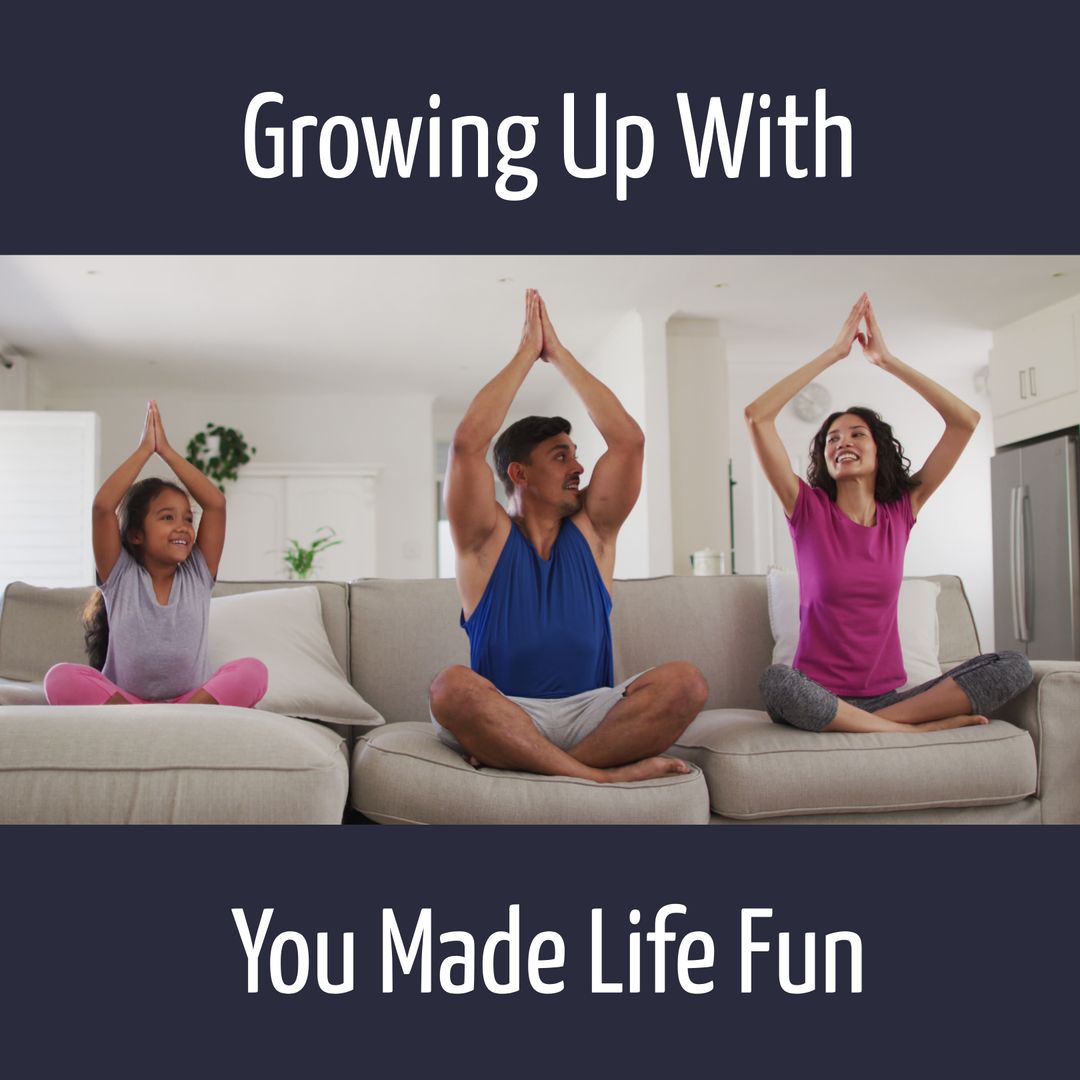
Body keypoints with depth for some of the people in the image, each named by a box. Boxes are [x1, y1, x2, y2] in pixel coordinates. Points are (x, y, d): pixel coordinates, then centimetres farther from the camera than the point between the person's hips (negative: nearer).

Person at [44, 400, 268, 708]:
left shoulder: (197, 576, 8)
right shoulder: (121, 577, 4)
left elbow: (216, 503, -1)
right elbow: (103, 506, -9)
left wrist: (166, 451, 2)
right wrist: (144, 449, -2)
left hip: (192, 700, 1)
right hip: (121, 700, -1)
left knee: (253, 671, -26)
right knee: (60, 678, -28)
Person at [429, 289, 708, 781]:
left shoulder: (591, 531, 13)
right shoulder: (487, 539, 5)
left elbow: (628, 440, 3)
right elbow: (467, 443, -10)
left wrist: (559, 354, 6)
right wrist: (526, 353, 0)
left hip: (590, 714, 3)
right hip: (502, 714, -2)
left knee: (685, 682, -25)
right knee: (450, 686, -35)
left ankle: (518, 761, -27)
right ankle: (603, 774, -30)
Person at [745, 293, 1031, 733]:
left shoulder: (901, 511, 8)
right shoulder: (808, 510, 2)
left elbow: (966, 420, 4)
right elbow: (757, 416, -10)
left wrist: (887, 359, 3)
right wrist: (834, 352, -5)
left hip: (886, 695, 3)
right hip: (820, 696, -3)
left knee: (1014, 667, -16)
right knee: (776, 683, -38)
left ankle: (877, 724, -22)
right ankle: (921, 728, -24)